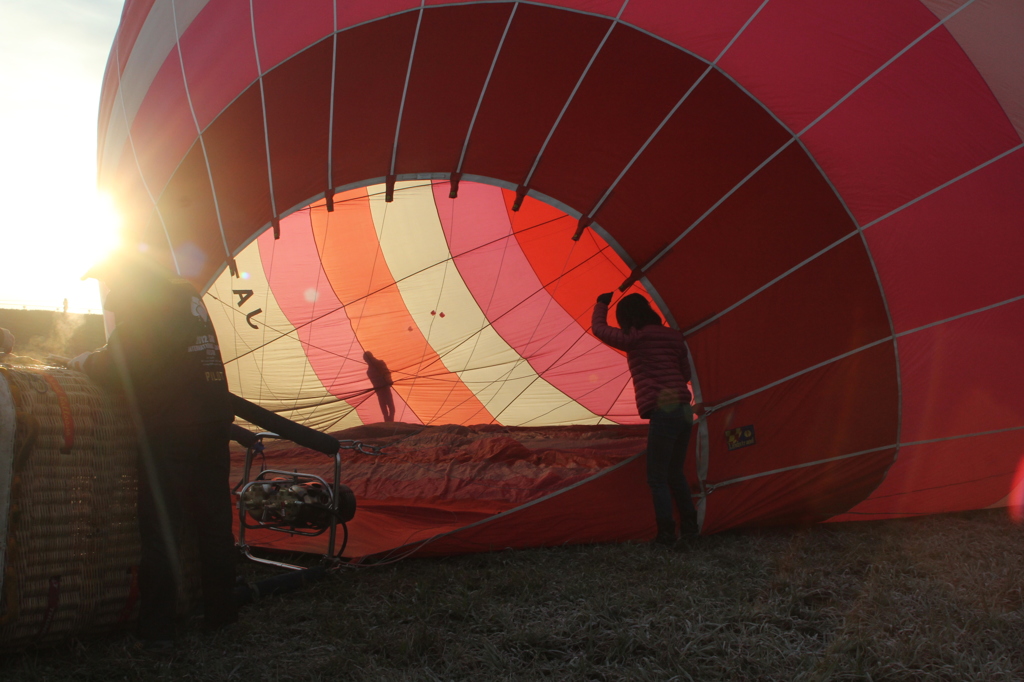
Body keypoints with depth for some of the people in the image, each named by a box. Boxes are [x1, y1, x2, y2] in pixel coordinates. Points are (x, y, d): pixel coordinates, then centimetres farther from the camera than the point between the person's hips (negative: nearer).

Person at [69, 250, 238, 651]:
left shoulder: (144, 310, -9)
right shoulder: (188, 298, 15)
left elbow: (114, 370, -12)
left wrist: (84, 362, 8)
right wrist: (99, 360, 21)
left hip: (170, 435, -8)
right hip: (213, 425, 8)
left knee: (161, 530, -1)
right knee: (214, 522, 15)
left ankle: (157, 632, 3)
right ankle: (221, 613, 25)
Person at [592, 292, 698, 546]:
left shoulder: (636, 339, -6)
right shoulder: (674, 336, 14)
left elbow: (599, 328, 5)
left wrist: (602, 303, 22)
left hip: (663, 412, -8)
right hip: (684, 410, 8)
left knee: (657, 477, 2)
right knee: (675, 472, 21)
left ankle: (666, 532, 3)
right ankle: (689, 525, 25)